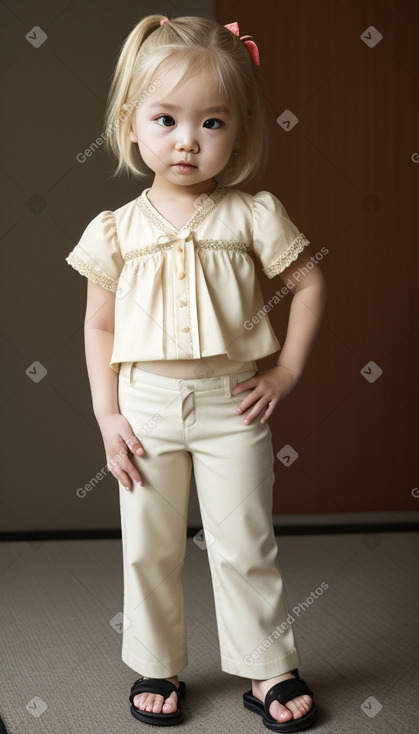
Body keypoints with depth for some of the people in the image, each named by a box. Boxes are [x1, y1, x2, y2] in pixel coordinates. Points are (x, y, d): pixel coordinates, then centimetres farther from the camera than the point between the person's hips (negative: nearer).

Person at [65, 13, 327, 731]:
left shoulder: (253, 215, -6)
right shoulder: (118, 229, -2)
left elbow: (309, 284, 2)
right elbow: (99, 324, 3)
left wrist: (286, 372, -2)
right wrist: (106, 413, -3)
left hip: (230, 402, -1)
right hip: (146, 404, 2)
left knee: (245, 545, 6)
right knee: (148, 547, 11)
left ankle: (271, 668, 23)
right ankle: (157, 665, 30)